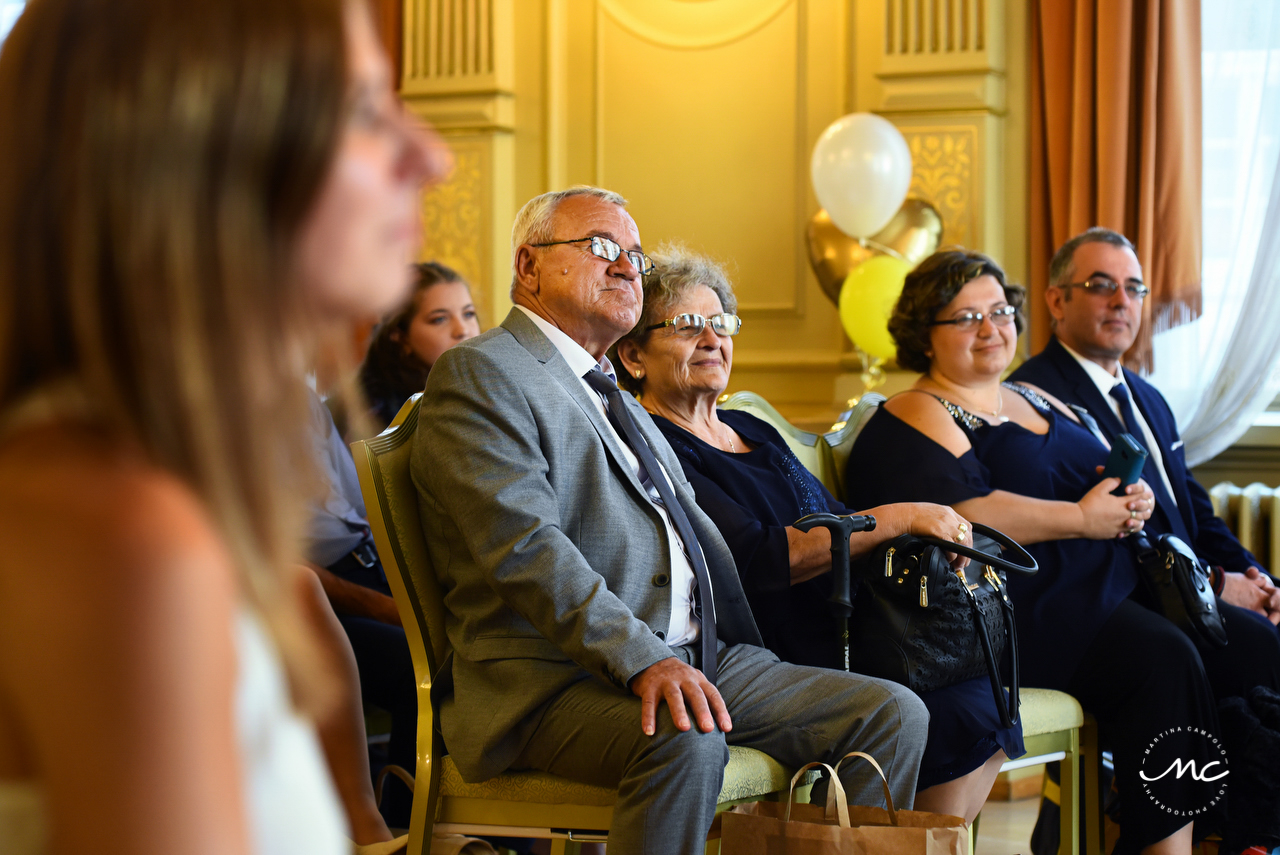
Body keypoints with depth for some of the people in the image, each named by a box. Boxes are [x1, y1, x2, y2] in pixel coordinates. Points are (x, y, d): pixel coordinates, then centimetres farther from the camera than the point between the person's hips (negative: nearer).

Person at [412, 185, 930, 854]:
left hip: (699, 659, 9)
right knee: (686, 743, -38)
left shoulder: (620, 402, 28)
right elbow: (524, 546, -17)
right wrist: (642, 661, -27)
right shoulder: (478, 374, -3)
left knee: (894, 714, -5)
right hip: (555, 677, -9)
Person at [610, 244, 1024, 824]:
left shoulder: (752, 430, 21)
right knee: (960, 722, -20)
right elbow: (761, 559, -19)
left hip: (840, 643, 8)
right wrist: (900, 519, -17)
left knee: (987, 699, -13)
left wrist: (935, 539, -3)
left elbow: (837, 522, 17)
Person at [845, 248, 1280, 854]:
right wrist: (1083, 519, -15)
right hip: (1030, 607, -8)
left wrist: (1136, 500, 1)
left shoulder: (1038, 400, 25)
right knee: (1164, 660, -29)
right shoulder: (917, 419, -2)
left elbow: (1109, 476, 27)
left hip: (1112, 586, 8)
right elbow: (958, 514, -19)